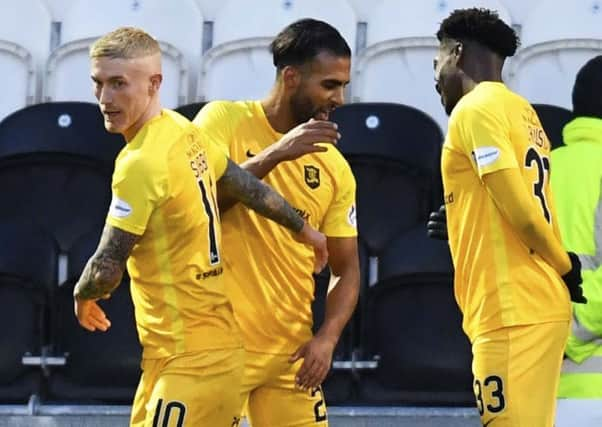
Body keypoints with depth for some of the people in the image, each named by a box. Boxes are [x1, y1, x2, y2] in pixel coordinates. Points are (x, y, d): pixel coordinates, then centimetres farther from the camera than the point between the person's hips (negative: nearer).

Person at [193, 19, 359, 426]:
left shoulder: (335, 167, 7)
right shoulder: (225, 120, -4)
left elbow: (346, 269, 11)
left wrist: (327, 337, -6)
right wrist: (275, 154, -24)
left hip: (292, 353, 4)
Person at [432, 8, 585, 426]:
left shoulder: (475, 108, -7)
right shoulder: (520, 110, 19)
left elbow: (522, 211, -11)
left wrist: (566, 267, 1)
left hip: (512, 313, -9)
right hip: (538, 307, 9)